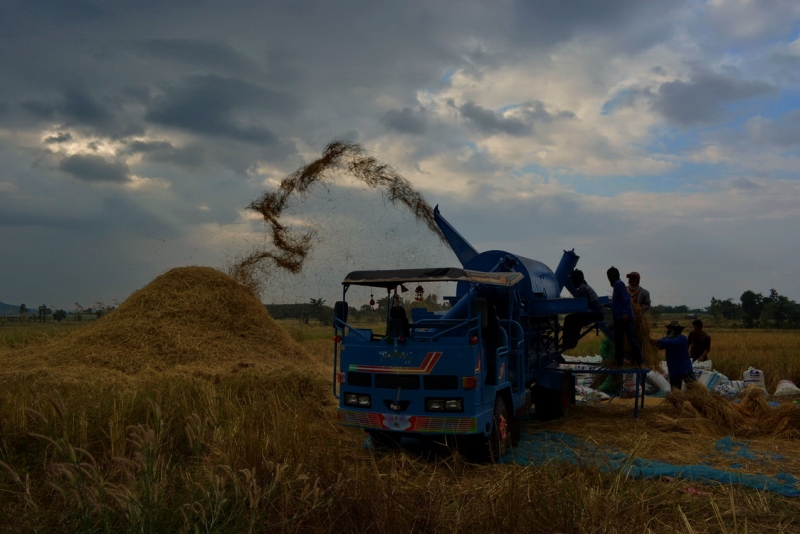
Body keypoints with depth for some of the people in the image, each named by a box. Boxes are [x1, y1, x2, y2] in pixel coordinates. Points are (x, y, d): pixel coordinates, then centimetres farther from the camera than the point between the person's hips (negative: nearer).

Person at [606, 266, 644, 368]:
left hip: (624, 317, -10)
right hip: (619, 318, 10)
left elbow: (626, 299, -19)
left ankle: (640, 363, -12)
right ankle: (619, 363, 14)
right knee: (618, 340, 10)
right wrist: (606, 305, 41)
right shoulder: (617, 284, 19)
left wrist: (625, 313, -25)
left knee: (632, 339, -11)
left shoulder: (619, 284, -8)